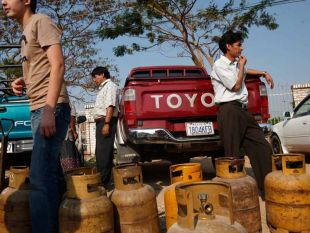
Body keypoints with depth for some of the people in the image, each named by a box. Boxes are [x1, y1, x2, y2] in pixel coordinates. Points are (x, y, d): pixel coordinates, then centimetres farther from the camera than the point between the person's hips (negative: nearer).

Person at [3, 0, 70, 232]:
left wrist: (49, 110, -23)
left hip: (51, 109, -9)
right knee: (49, 173, 11)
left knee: (40, 176, -15)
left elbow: (58, 65, -15)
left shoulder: (41, 22, -3)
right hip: (38, 110, 9)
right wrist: (23, 82, 8)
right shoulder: (27, 32, 24)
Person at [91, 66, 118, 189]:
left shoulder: (110, 86, -4)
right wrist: (102, 123, 13)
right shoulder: (103, 88, 25)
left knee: (104, 152, -12)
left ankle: (103, 182, -10)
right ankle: (100, 179, 18)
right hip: (100, 122, 10)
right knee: (100, 152, 11)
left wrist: (106, 124, -24)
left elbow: (110, 106, -17)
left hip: (106, 121, -10)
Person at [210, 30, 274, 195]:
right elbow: (236, 86, -8)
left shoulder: (236, 63, 22)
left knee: (262, 147, 2)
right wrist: (242, 65, 4)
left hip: (242, 110, 8)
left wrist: (264, 73, 34)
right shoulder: (220, 65, -3)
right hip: (229, 110, -8)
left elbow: (246, 71, 46)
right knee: (233, 155, -7)